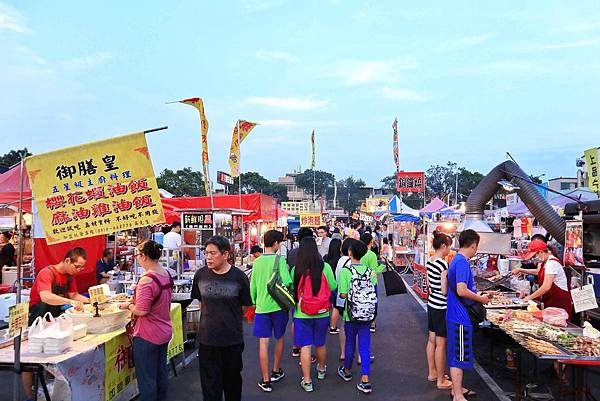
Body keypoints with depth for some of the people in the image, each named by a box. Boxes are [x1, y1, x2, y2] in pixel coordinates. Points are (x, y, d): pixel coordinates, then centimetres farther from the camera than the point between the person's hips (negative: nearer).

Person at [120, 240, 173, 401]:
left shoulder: (147, 280, -24)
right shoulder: (167, 274, 1)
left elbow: (141, 310, -26)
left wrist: (129, 306, -7)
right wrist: (135, 300, 11)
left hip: (148, 336, -8)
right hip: (164, 332, 8)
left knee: (146, 379, 6)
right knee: (161, 374, 20)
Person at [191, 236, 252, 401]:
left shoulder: (239, 277, -11)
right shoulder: (201, 274, -4)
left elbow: (244, 306, 1)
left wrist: (229, 319, 6)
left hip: (233, 339, -1)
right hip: (207, 339, 1)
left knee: (232, 380, 19)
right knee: (210, 383, 7)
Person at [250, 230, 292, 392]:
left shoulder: (257, 262, 2)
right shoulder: (279, 260, -10)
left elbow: (252, 286, 7)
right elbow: (286, 282, -21)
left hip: (261, 306, 2)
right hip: (278, 305, -2)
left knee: (263, 343, 4)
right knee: (279, 339, 19)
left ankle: (265, 381, 7)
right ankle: (276, 372, 33)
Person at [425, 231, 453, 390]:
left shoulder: (429, 262, 5)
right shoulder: (443, 264, -21)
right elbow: (445, 290, -19)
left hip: (431, 303, 9)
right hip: (441, 307, -9)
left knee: (432, 340, 18)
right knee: (441, 344, 2)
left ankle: (432, 373, 32)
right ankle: (441, 381, 13)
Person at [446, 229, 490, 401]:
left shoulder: (458, 260, 12)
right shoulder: (462, 262, -19)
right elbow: (462, 291, -27)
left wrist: (478, 296, 18)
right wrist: (481, 299, -13)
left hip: (457, 316, 10)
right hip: (461, 318, -10)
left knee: (457, 355, 19)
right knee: (459, 357, -1)